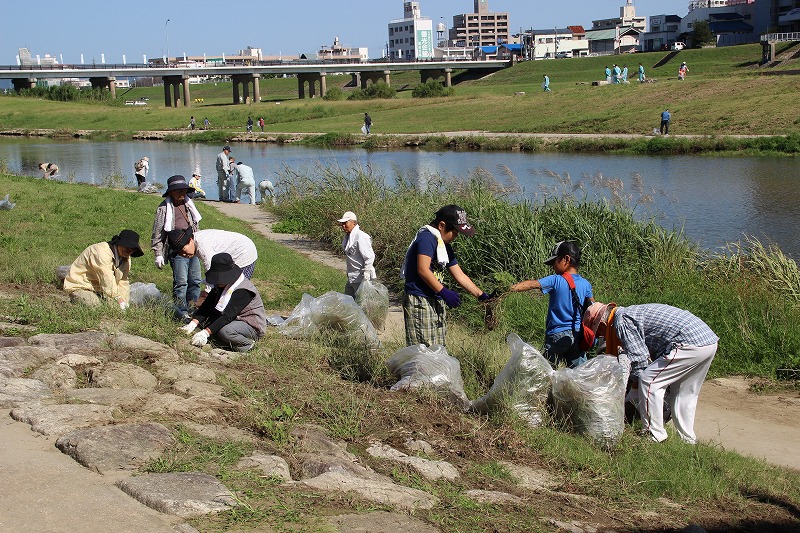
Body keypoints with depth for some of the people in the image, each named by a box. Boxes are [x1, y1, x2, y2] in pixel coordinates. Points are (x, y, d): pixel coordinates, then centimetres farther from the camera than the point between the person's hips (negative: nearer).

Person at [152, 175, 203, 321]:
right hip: (177, 252, -6)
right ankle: (182, 313, -3)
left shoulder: (188, 205, 13)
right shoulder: (164, 208, -6)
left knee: (195, 281, 8)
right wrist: (158, 254, -6)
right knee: (181, 283, -9)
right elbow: (157, 234, -4)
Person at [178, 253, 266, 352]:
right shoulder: (220, 285, 0)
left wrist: (206, 332, -39)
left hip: (253, 326, -9)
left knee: (225, 332, -36)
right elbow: (207, 305, -6)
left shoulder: (243, 290, -27)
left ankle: (247, 344, -10)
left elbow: (227, 316, -33)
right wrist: (193, 324, -21)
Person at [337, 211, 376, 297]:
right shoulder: (347, 236, 11)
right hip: (351, 278, 10)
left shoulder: (360, 237, -18)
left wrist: (366, 274, -22)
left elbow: (370, 257, -20)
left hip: (361, 278, -10)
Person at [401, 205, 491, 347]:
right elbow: (423, 270, -22)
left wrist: (482, 296, 12)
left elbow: (459, 275, 19)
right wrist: (444, 292, -23)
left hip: (436, 303, 10)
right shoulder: (427, 238, -12)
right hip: (420, 302, -10)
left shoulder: (445, 246, 18)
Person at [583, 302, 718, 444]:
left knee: (649, 381, -4)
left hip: (691, 345, -10)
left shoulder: (622, 321, -7)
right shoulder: (630, 312, 24)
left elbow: (639, 358, -9)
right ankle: (688, 438, 25)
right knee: (685, 393, 20)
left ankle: (654, 436, 1)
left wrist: (636, 382, 7)